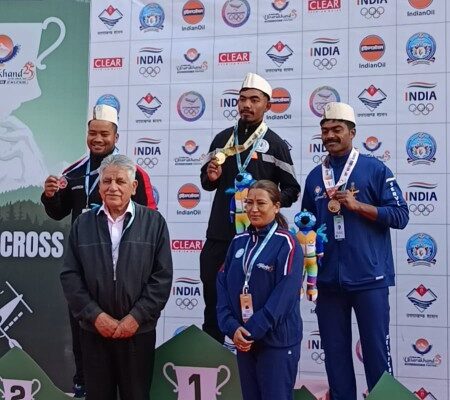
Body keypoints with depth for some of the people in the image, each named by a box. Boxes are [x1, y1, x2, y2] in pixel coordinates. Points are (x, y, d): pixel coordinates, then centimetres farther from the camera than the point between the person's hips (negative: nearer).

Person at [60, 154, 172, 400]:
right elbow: (70, 276, 2)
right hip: (93, 330, 2)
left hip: (138, 330, -1)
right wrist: (95, 315, -8)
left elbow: (162, 276, -4)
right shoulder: (83, 224, 6)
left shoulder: (154, 222, 0)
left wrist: (137, 316, -10)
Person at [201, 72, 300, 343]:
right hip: (220, 235, 4)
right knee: (213, 299, 10)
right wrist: (210, 176, -4)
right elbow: (207, 183, 19)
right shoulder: (222, 139, 11)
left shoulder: (275, 144, -1)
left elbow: (292, 190, 1)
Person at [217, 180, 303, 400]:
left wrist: (253, 331, -17)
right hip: (242, 338, 5)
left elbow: (285, 293, -16)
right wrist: (231, 327, -10)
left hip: (276, 341, -5)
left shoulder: (286, 243, -9)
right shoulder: (239, 242, 8)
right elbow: (223, 284, 4)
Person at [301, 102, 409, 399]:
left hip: (369, 278, -4)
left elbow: (400, 215, -6)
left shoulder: (375, 169, -1)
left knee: (376, 350, 2)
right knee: (335, 352, 10)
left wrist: (357, 205, -15)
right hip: (328, 280, 4)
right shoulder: (315, 177, 11)